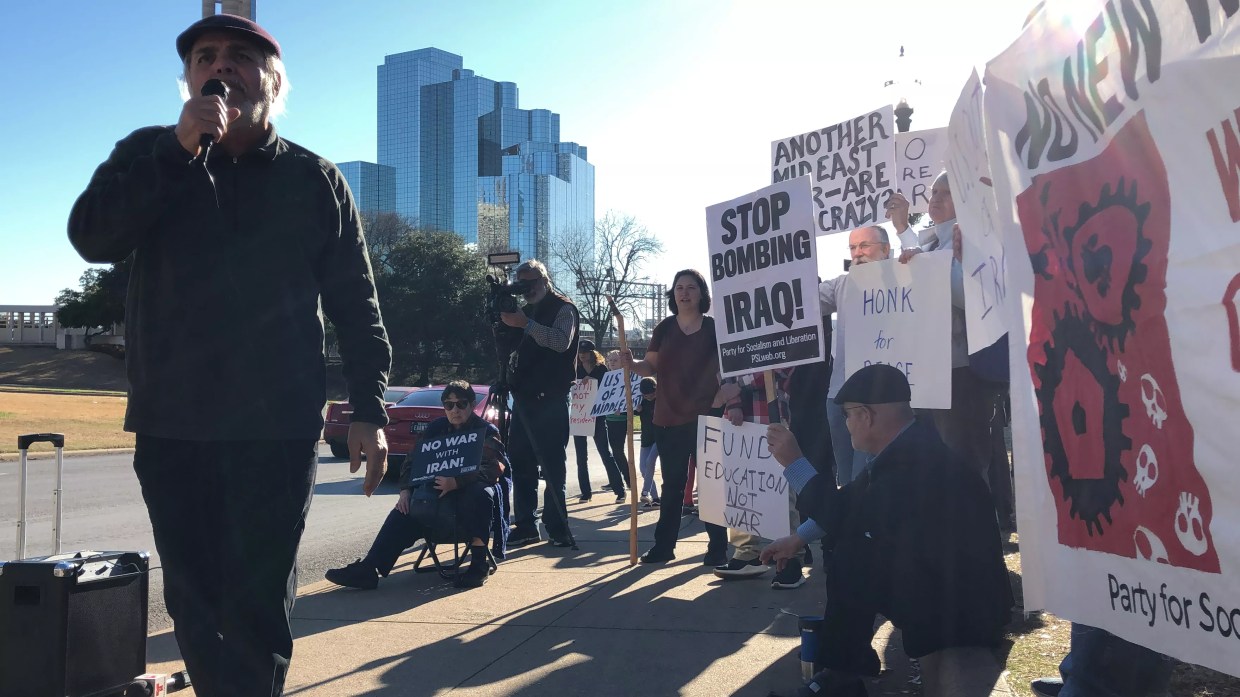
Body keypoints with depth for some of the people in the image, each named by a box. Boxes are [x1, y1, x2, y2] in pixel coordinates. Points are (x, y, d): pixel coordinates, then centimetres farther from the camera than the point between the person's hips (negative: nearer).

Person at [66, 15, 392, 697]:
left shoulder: (314, 179, 7)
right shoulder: (148, 156, 10)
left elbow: (355, 304, 4)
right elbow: (91, 238, -8)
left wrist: (368, 410, -3)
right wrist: (181, 145, -15)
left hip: (278, 429, -2)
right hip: (171, 428, 2)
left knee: (257, 603, 1)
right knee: (194, 602, 9)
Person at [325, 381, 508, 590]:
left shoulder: (487, 431, -4)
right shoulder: (436, 428, 12)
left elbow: (494, 467, -21)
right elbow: (414, 461, 12)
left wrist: (456, 482, -36)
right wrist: (406, 490, -9)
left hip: (471, 489, -4)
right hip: (439, 490, 5)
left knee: (480, 494, -39)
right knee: (406, 509, -21)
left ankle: (479, 563, -28)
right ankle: (368, 569, -28)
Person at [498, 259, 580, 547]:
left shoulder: (563, 308, -2)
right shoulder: (527, 311, 18)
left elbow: (561, 342, -19)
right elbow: (512, 348, 20)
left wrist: (525, 324, -26)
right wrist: (505, 324, 1)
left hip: (549, 399, -7)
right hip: (524, 396, 7)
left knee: (551, 464, -5)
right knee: (519, 462, 7)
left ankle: (557, 527, 2)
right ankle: (525, 525, 14)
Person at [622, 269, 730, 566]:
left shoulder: (714, 327, 0)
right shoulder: (665, 328, 7)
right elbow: (650, 367, 5)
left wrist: (722, 397, -16)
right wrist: (632, 364, -16)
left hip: (705, 415, -2)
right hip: (670, 417, 3)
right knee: (672, 485, 9)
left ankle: (718, 548, 10)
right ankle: (663, 546, 16)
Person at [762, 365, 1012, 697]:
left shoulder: (917, 462, -30)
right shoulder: (907, 445, -1)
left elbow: (850, 518, -23)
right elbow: (851, 502, 12)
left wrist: (794, 462, -16)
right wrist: (799, 538, 14)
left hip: (962, 609, -9)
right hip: (933, 578, 9)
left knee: (849, 558, -16)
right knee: (847, 553, 8)